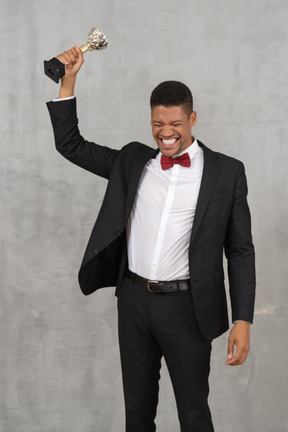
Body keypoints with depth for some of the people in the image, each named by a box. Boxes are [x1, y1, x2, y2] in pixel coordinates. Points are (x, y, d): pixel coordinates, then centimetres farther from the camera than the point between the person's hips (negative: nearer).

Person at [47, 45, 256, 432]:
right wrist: (68, 80, 2)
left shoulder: (226, 172, -3)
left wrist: (242, 320, -9)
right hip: (134, 299, 4)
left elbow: (241, 250, -2)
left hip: (186, 307, -3)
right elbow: (70, 145, 11)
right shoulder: (133, 161, 8)